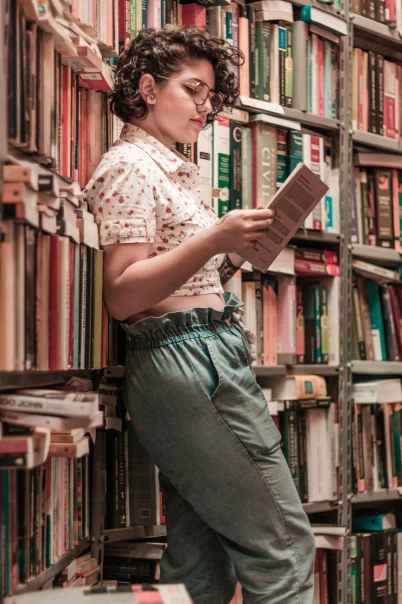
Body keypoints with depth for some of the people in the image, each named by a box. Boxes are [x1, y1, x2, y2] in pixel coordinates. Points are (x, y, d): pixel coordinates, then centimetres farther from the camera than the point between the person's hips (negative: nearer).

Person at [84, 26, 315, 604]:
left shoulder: (176, 170, 22)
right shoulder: (129, 166, -6)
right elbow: (122, 296, -16)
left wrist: (240, 248, 12)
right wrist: (214, 240, -24)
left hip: (219, 360, 10)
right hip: (180, 365, -10)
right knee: (283, 542, -12)